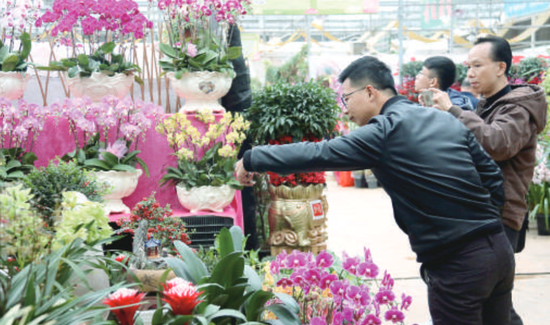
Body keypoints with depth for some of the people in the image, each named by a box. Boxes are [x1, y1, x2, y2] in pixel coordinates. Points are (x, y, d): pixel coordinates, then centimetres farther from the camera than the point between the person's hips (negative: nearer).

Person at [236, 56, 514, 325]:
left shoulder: (386, 132, -11)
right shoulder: (447, 121, 11)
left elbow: (317, 154, -13)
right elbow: (492, 176, 12)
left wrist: (251, 160, -2)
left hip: (458, 265, -7)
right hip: (499, 250, 8)